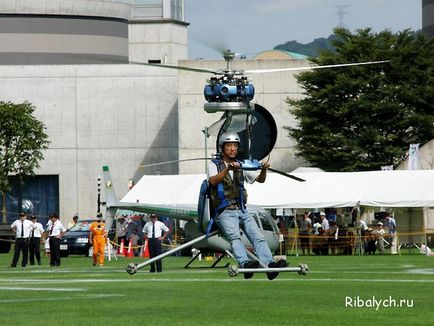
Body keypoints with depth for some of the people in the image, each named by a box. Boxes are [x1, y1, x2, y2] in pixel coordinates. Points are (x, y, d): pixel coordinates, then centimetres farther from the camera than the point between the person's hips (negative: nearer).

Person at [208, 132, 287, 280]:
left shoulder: (241, 166, 21)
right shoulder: (214, 165, 7)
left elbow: (260, 180, 18)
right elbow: (213, 181, -13)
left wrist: (264, 170, -4)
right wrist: (228, 169, -28)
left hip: (242, 211, 5)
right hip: (225, 212, -5)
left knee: (258, 236, -18)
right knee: (234, 236, -31)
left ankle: (269, 264, -34)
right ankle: (245, 264, -51)